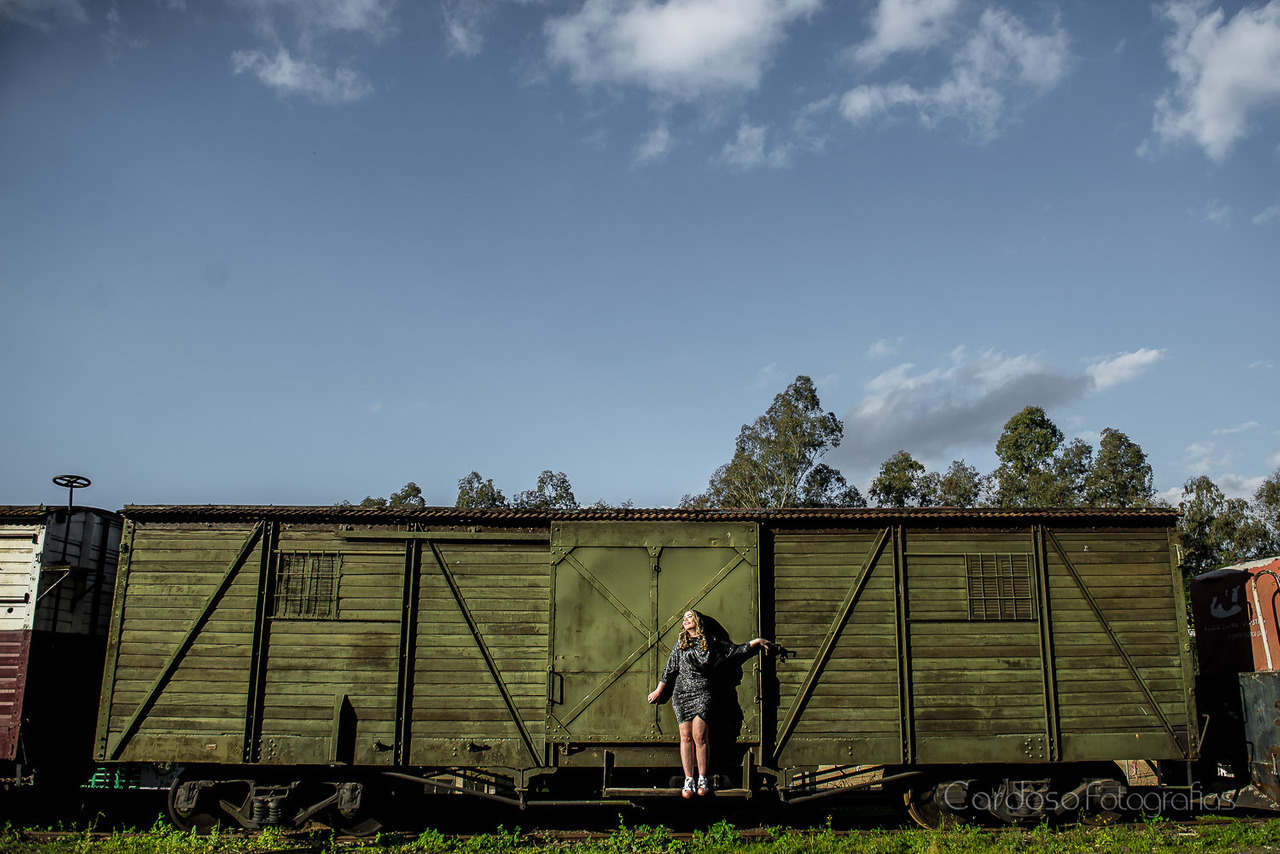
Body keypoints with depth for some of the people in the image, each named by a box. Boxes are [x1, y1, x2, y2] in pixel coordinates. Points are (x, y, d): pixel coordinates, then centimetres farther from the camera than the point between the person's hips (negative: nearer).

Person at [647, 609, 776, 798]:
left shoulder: (712, 640, 10)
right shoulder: (680, 644, 15)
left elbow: (734, 650, 20)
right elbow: (670, 669, 18)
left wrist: (756, 642, 16)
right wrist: (659, 691, 19)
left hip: (702, 692, -2)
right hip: (681, 693, 2)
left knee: (699, 736, -11)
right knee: (686, 737, -3)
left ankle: (703, 779, 0)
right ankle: (688, 781, 2)